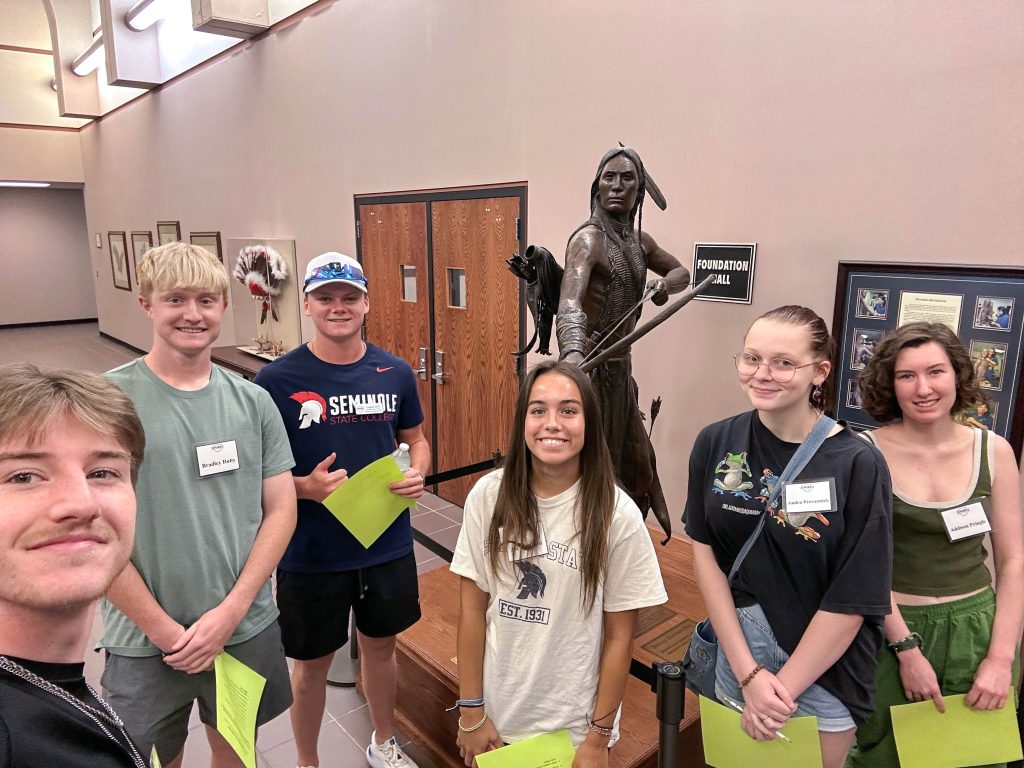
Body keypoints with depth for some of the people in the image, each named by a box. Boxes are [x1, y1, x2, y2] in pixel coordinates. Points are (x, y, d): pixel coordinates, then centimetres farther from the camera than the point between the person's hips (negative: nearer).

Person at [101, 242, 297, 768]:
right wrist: (165, 630, -12)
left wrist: (231, 611, -11)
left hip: (248, 627, 3)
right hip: (145, 642, -3)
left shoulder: (253, 402, -3)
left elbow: (280, 510, -2)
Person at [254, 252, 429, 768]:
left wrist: (417, 472, -11)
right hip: (311, 553, -3)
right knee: (312, 663, 16)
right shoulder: (277, 380, -13)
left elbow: (415, 439, 10)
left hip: (388, 545, 3)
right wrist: (306, 487, -25)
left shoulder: (396, 372, -4)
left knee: (381, 646, 22)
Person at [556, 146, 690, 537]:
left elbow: (681, 272, 25)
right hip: (593, 366, -8)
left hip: (620, 365, 8)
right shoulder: (589, 238, -17)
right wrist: (572, 352, -55)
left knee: (634, 459, 18)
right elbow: (570, 302, -35)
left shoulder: (638, 240, 9)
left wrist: (663, 285, 0)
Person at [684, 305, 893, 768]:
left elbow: (853, 600, -15)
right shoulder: (716, 444, -8)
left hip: (825, 668, -2)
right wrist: (748, 673, -11)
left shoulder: (858, 464, -17)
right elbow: (704, 551, -7)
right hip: (738, 647, 3)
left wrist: (783, 690, -12)